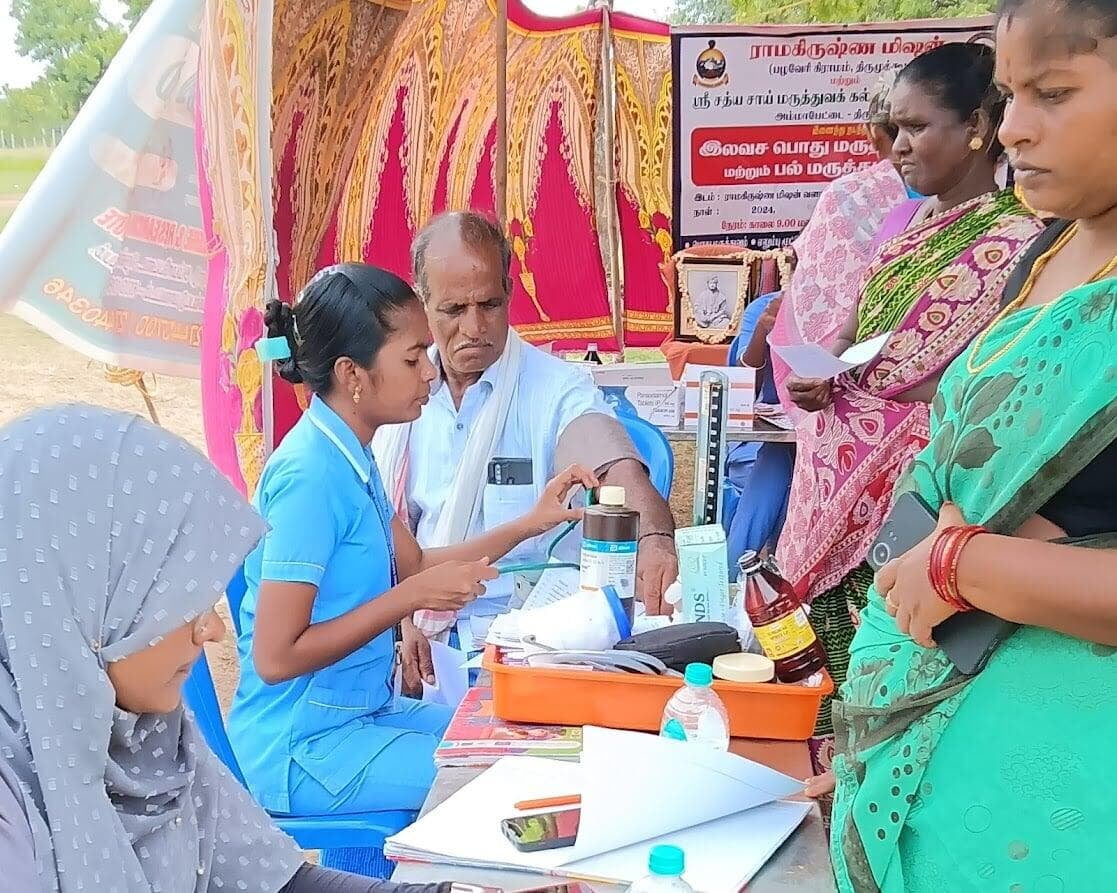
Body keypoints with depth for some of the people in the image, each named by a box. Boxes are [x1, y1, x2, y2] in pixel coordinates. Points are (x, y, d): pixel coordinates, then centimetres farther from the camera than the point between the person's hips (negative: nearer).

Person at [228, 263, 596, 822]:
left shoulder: (347, 456, 5)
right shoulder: (309, 474, -23)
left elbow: (414, 565, 15)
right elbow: (275, 658, -25)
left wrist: (529, 524, 5)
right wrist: (414, 597, -23)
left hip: (362, 711, 9)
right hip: (303, 752, -9)